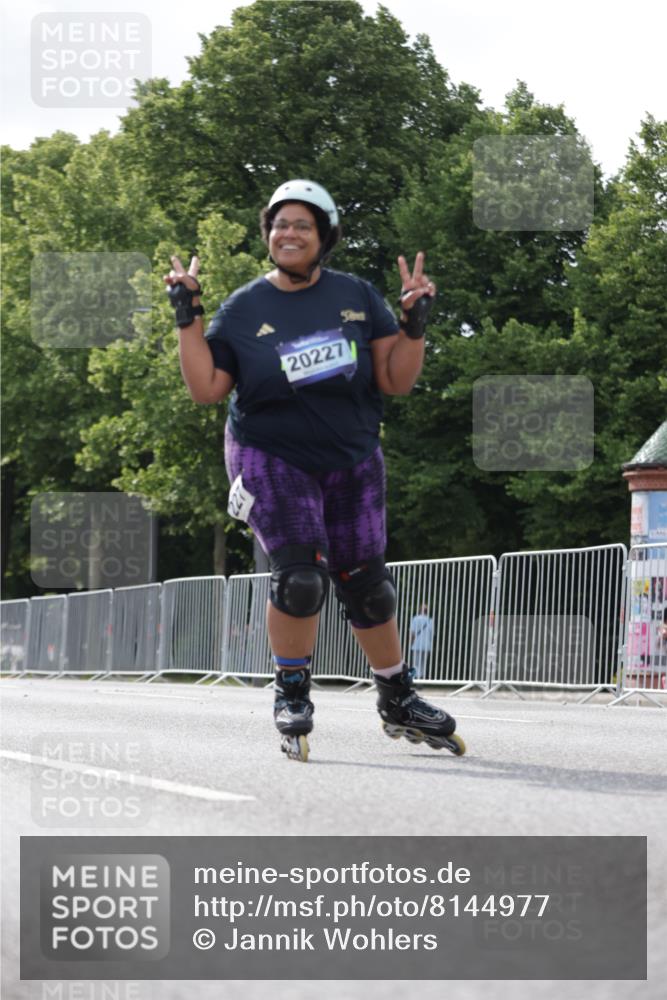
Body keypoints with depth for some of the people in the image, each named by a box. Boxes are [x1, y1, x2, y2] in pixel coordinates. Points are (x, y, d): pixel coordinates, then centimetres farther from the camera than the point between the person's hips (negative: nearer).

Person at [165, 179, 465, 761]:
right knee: (300, 576, -18)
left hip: (352, 459, 2)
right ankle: (292, 695, 3)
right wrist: (187, 318, -8)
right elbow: (207, 389, -3)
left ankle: (399, 701, 24)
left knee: (366, 586, 7)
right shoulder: (244, 309, 0)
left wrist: (414, 324, -12)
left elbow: (396, 380, 2)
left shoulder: (357, 298, 2)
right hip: (272, 457, -2)